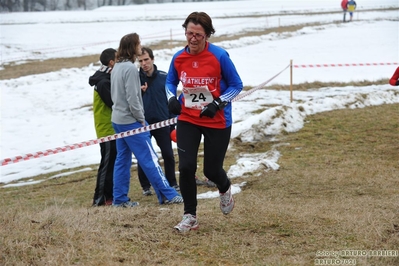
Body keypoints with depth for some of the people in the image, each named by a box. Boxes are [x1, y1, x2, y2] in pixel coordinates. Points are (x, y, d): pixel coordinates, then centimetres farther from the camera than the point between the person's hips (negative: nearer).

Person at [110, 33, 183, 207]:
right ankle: (167, 194, -1)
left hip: (118, 120, 9)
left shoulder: (117, 67, 10)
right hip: (131, 121, -9)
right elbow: (132, 99, -20)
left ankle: (120, 198, 11)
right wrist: (141, 119, -11)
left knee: (122, 160, 10)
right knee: (149, 159, -5)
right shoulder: (130, 68, -18)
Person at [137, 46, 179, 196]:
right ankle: (146, 186, 17)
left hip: (162, 122, 0)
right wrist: (139, 92, -19)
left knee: (168, 154, 5)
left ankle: (172, 183, 21)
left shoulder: (164, 77, -1)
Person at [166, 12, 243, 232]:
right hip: (187, 120, 3)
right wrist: (172, 98, -7)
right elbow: (170, 82, 13)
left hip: (217, 122, -2)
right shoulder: (178, 58, -5)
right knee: (186, 167, -11)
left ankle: (225, 189, 44)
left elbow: (236, 85, -6)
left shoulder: (219, 56, -15)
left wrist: (218, 103, -20)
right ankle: (190, 216, 5)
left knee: (212, 170, 5)